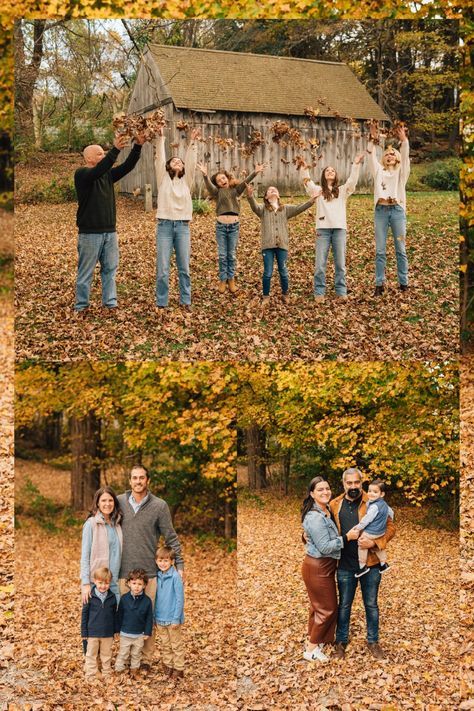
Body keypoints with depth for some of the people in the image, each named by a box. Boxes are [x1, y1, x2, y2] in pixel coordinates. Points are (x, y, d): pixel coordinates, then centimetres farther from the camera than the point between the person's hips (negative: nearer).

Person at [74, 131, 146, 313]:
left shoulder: (107, 175, 11)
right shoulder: (81, 174, -8)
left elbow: (127, 166, 3)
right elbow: (99, 170, -27)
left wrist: (138, 146, -10)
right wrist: (115, 149, -36)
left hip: (109, 231, 6)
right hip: (90, 233, -6)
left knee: (110, 269, 8)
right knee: (86, 271, 1)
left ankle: (110, 304, 15)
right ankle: (81, 306, 9)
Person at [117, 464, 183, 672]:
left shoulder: (159, 505, 0)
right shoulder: (120, 502, 4)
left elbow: (171, 537, 3)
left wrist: (179, 564, -2)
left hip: (149, 572, -1)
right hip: (124, 571, 1)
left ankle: (146, 658, 14)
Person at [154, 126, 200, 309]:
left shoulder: (186, 180, 12)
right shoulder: (163, 178, 7)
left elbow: (191, 162, 3)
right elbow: (159, 158, -1)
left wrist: (193, 142, -3)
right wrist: (160, 138, -8)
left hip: (183, 226, 2)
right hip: (165, 225, -2)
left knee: (184, 268, 6)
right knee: (163, 269, -3)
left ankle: (185, 301, 15)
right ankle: (161, 303, 4)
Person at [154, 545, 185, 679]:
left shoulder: (175, 577, -16)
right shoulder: (158, 576, 2)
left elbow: (180, 599, -15)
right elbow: (156, 598, 9)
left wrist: (176, 618, -15)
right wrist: (154, 616, 9)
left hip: (172, 619, -6)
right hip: (160, 618, 6)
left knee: (176, 645, 7)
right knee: (164, 644, 17)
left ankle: (179, 669, 17)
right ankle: (168, 666, 30)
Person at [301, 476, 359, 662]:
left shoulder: (326, 511, 6)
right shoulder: (315, 517, -25)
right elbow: (325, 547, -25)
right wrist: (347, 537, -20)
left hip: (323, 566, 9)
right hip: (318, 568, -9)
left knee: (318, 606, 20)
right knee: (327, 609, 0)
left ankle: (312, 640, 34)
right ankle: (311, 650, 10)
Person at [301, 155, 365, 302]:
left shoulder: (342, 190, 16)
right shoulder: (318, 190, 15)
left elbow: (352, 180, 1)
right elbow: (307, 182, 0)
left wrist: (356, 164, -9)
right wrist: (305, 168, -12)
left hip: (339, 229, 1)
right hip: (323, 229, -1)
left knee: (340, 263, 2)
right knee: (320, 263, -5)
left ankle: (341, 291, 9)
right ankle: (319, 293, 1)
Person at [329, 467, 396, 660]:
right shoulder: (334, 505, 0)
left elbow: (390, 528, -6)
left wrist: (374, 542, -20)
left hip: (370, 564, -1)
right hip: (345, 566, 1)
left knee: (371, 604, 13)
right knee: (344, 605, 15)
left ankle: (373, 641, 30)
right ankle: (341, 640, 31)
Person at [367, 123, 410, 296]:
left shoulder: (401, 172, 11)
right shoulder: (379, 171, 16)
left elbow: (405, 156, -3)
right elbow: (371, 157, 4)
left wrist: (404, 141, -18)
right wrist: (372, 141, -9)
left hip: (397, 210, -1)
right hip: (381, 210, 1)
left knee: (400, 249, 3)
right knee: (380, 250, 1)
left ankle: (404, 283, 8)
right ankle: (379, 284, 4)